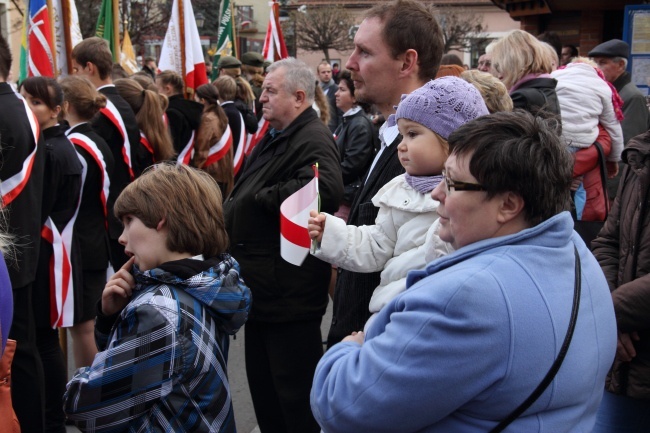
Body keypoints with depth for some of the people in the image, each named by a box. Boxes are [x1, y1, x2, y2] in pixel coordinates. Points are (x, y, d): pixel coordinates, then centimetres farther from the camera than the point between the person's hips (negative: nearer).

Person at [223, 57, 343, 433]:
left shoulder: (313, 140, -18)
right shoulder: (275, 136, 16)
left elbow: (326, 187, -38)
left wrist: (260, 197, -24)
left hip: (289, 293, -10)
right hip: (262, 288, 11)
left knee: (295, 392, 2)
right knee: (264, 385, 22)